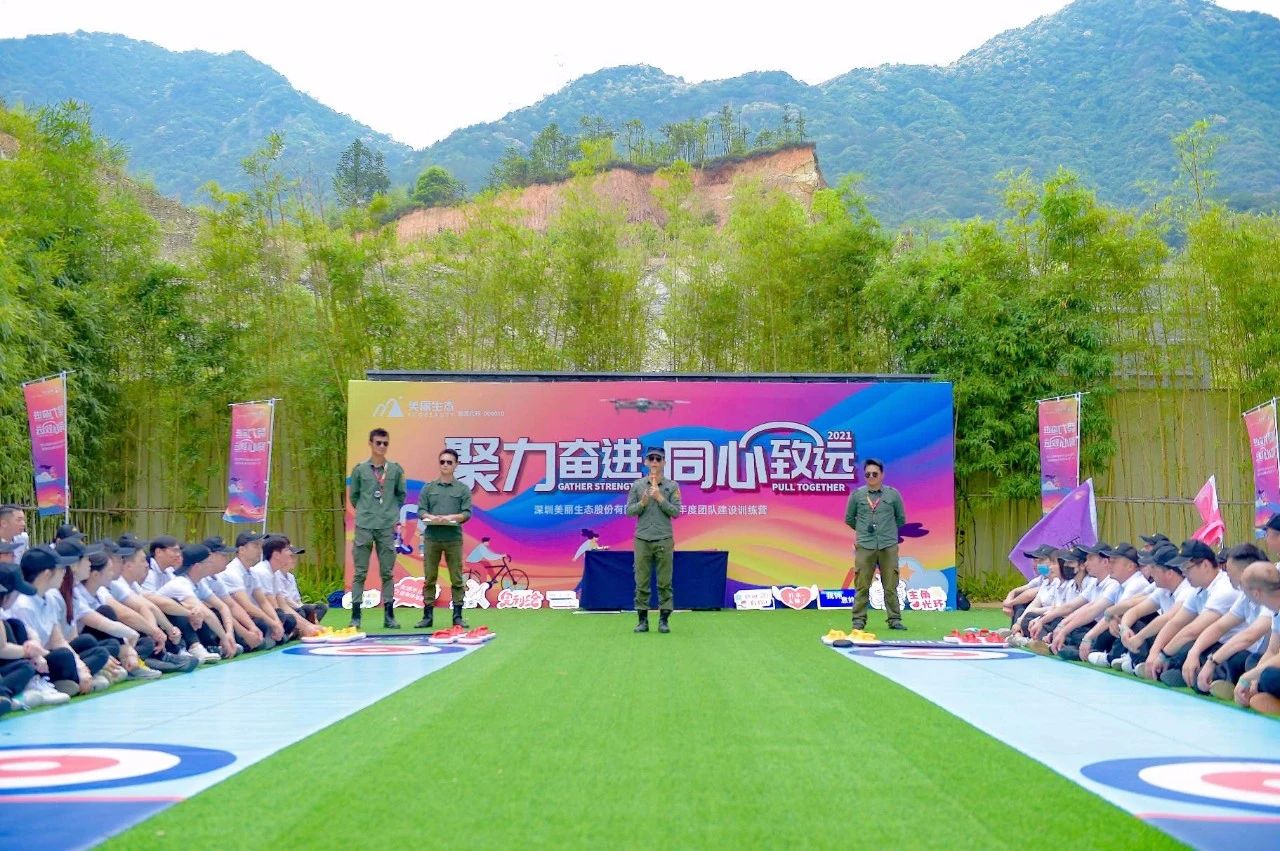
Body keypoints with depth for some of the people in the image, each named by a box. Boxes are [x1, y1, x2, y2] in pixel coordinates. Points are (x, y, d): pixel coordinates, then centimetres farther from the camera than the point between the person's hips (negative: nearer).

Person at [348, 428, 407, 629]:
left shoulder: (395, 469, 4)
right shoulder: (360, 469, 1)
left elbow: (401, 494, 15)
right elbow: (353, 496, 11)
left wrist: (392, 512, 8)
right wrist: (364, 511, 10)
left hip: (387, 527, 1)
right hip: (364, 527, -1)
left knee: (387, 573, 6)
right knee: (360, 573, 1)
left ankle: (389, 615, 11)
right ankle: (355, 616, 5)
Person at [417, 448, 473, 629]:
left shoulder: (463, 489, 7)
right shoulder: (428, 488, 11)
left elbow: (467, 513, 0)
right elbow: (420, 511, 6)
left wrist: (451, 517, -18)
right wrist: (431, 517, -15)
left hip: (454, 538, -1)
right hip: (431, 538, 1)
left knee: (457, 579, 0)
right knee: (429, 578, 3)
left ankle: (458, 616, 6)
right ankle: (428, 616, 9)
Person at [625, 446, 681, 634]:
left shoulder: (672, 486, 4)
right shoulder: (637, 485, 8)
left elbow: (676, 512, -4)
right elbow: (629, 511, 4)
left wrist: (660, 498, -14)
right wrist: (642, 502, -13)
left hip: (664, 540, -1)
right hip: (642, 540, 1)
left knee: (665, 582, 1)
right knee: (641, 583, 3)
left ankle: (664, 620, 8)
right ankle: (642, 620, 10)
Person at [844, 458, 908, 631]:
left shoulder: (893, 494, 5)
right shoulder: (856, 495, 4)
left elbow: (901, 519, 15)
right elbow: (849, 519, 16)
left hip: (888, 546, 0)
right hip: (864, 547, 0)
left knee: (891, 586, 2)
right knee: (862, 585, 1)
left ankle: (895, 620, 7)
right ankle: (859, 620, 7)